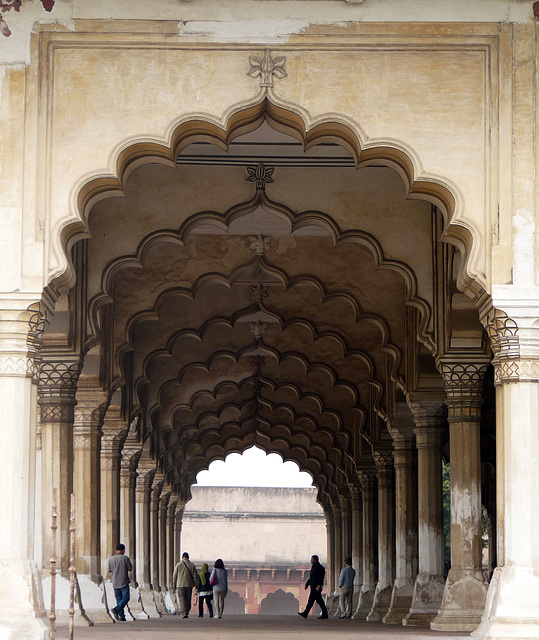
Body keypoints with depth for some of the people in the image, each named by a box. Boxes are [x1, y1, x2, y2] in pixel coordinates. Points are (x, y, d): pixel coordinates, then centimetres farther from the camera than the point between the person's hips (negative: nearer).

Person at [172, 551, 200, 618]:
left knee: (182, 600, -4)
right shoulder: (192, 565, 2)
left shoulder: (178, 565, -3)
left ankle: (184, 613, -17)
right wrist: (197, 584, 11)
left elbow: (174, 575, 0)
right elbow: (195, 576, 3)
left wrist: (174, 584, 10)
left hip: (180, 585, -2)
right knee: (188, 600, 13)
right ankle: (186, 612, 17)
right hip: (189, 585, 2)